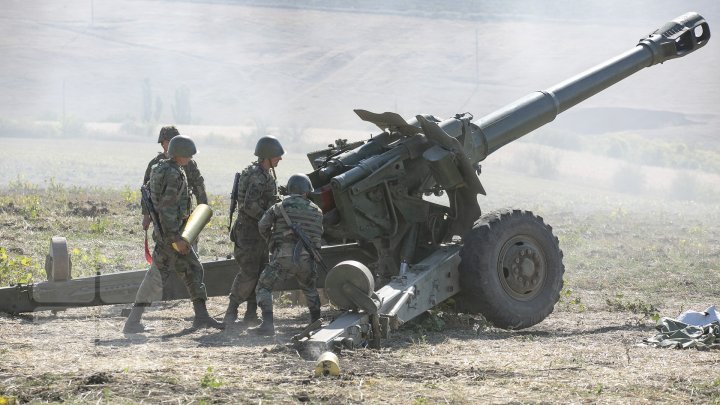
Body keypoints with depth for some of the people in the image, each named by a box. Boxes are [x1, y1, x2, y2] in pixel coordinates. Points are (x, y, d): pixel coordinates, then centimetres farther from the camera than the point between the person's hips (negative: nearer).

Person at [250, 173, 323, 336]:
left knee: (263, 287, 3)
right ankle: (316, 321, 31)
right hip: (307, 259, 3)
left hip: (283, 257, -3)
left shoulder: (280, 207, 5)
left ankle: (268, 324, -13)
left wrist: (271, 241, 20)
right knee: (309, 288, 30)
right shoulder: (316, 211, 13)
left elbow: (262, 226, 3)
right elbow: (319, 234, 17)